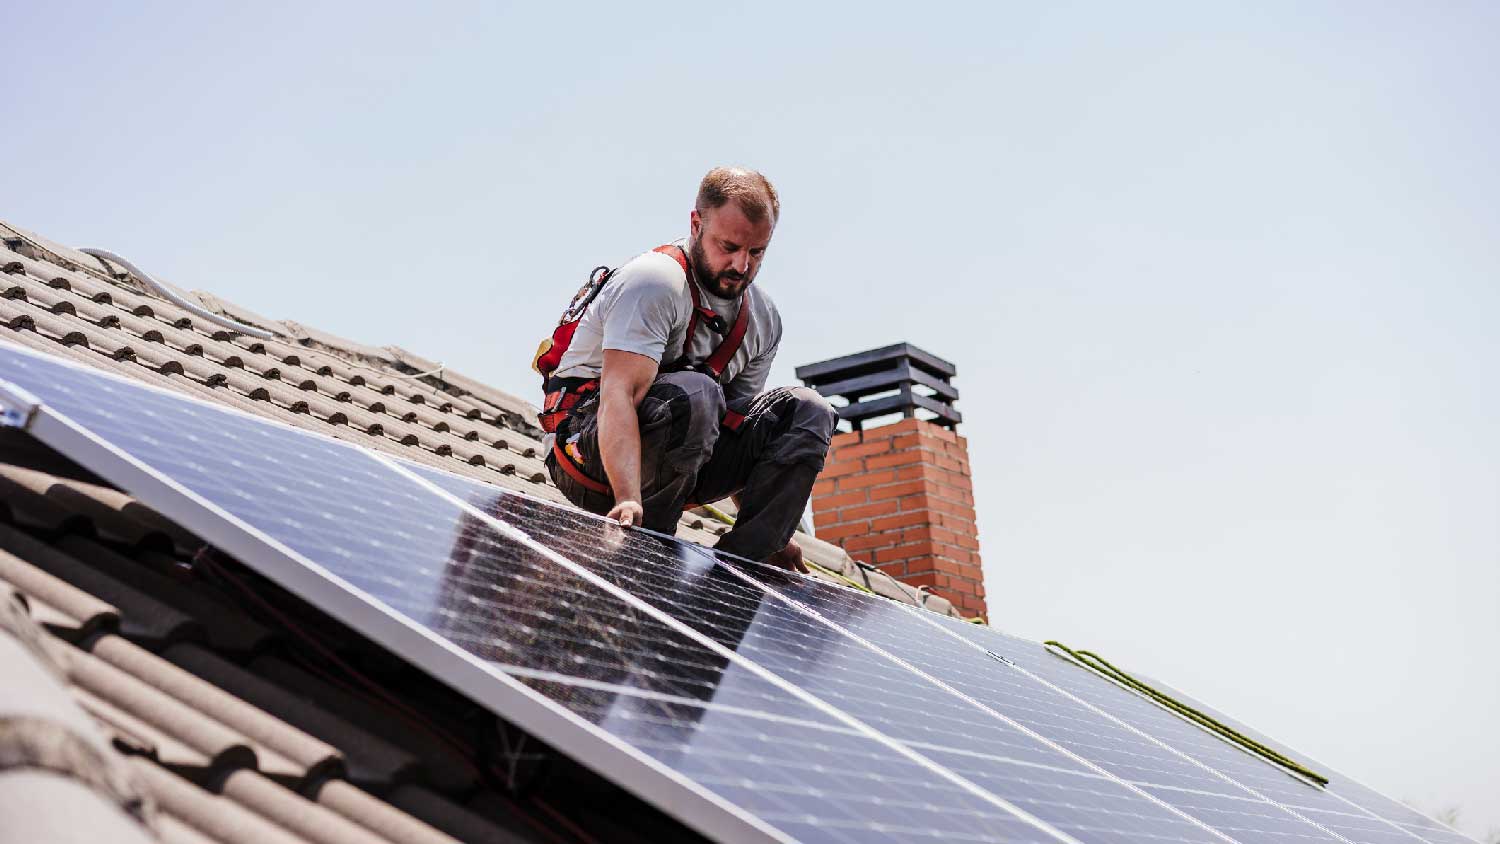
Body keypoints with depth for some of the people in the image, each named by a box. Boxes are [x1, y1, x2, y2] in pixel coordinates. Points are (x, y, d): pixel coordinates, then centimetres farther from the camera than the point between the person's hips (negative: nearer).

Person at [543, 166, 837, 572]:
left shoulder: (763, 318, 6)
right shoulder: (654, 282, -19)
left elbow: (740, 428, 11)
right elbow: (619, 396, -32)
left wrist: (770, 530, 4)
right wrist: (629, 500, -46)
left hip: (677, 456, 7)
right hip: (589, 442, -7)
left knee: (806, 411, -8)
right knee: (693, 393, -37)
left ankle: (735, 562, -18)